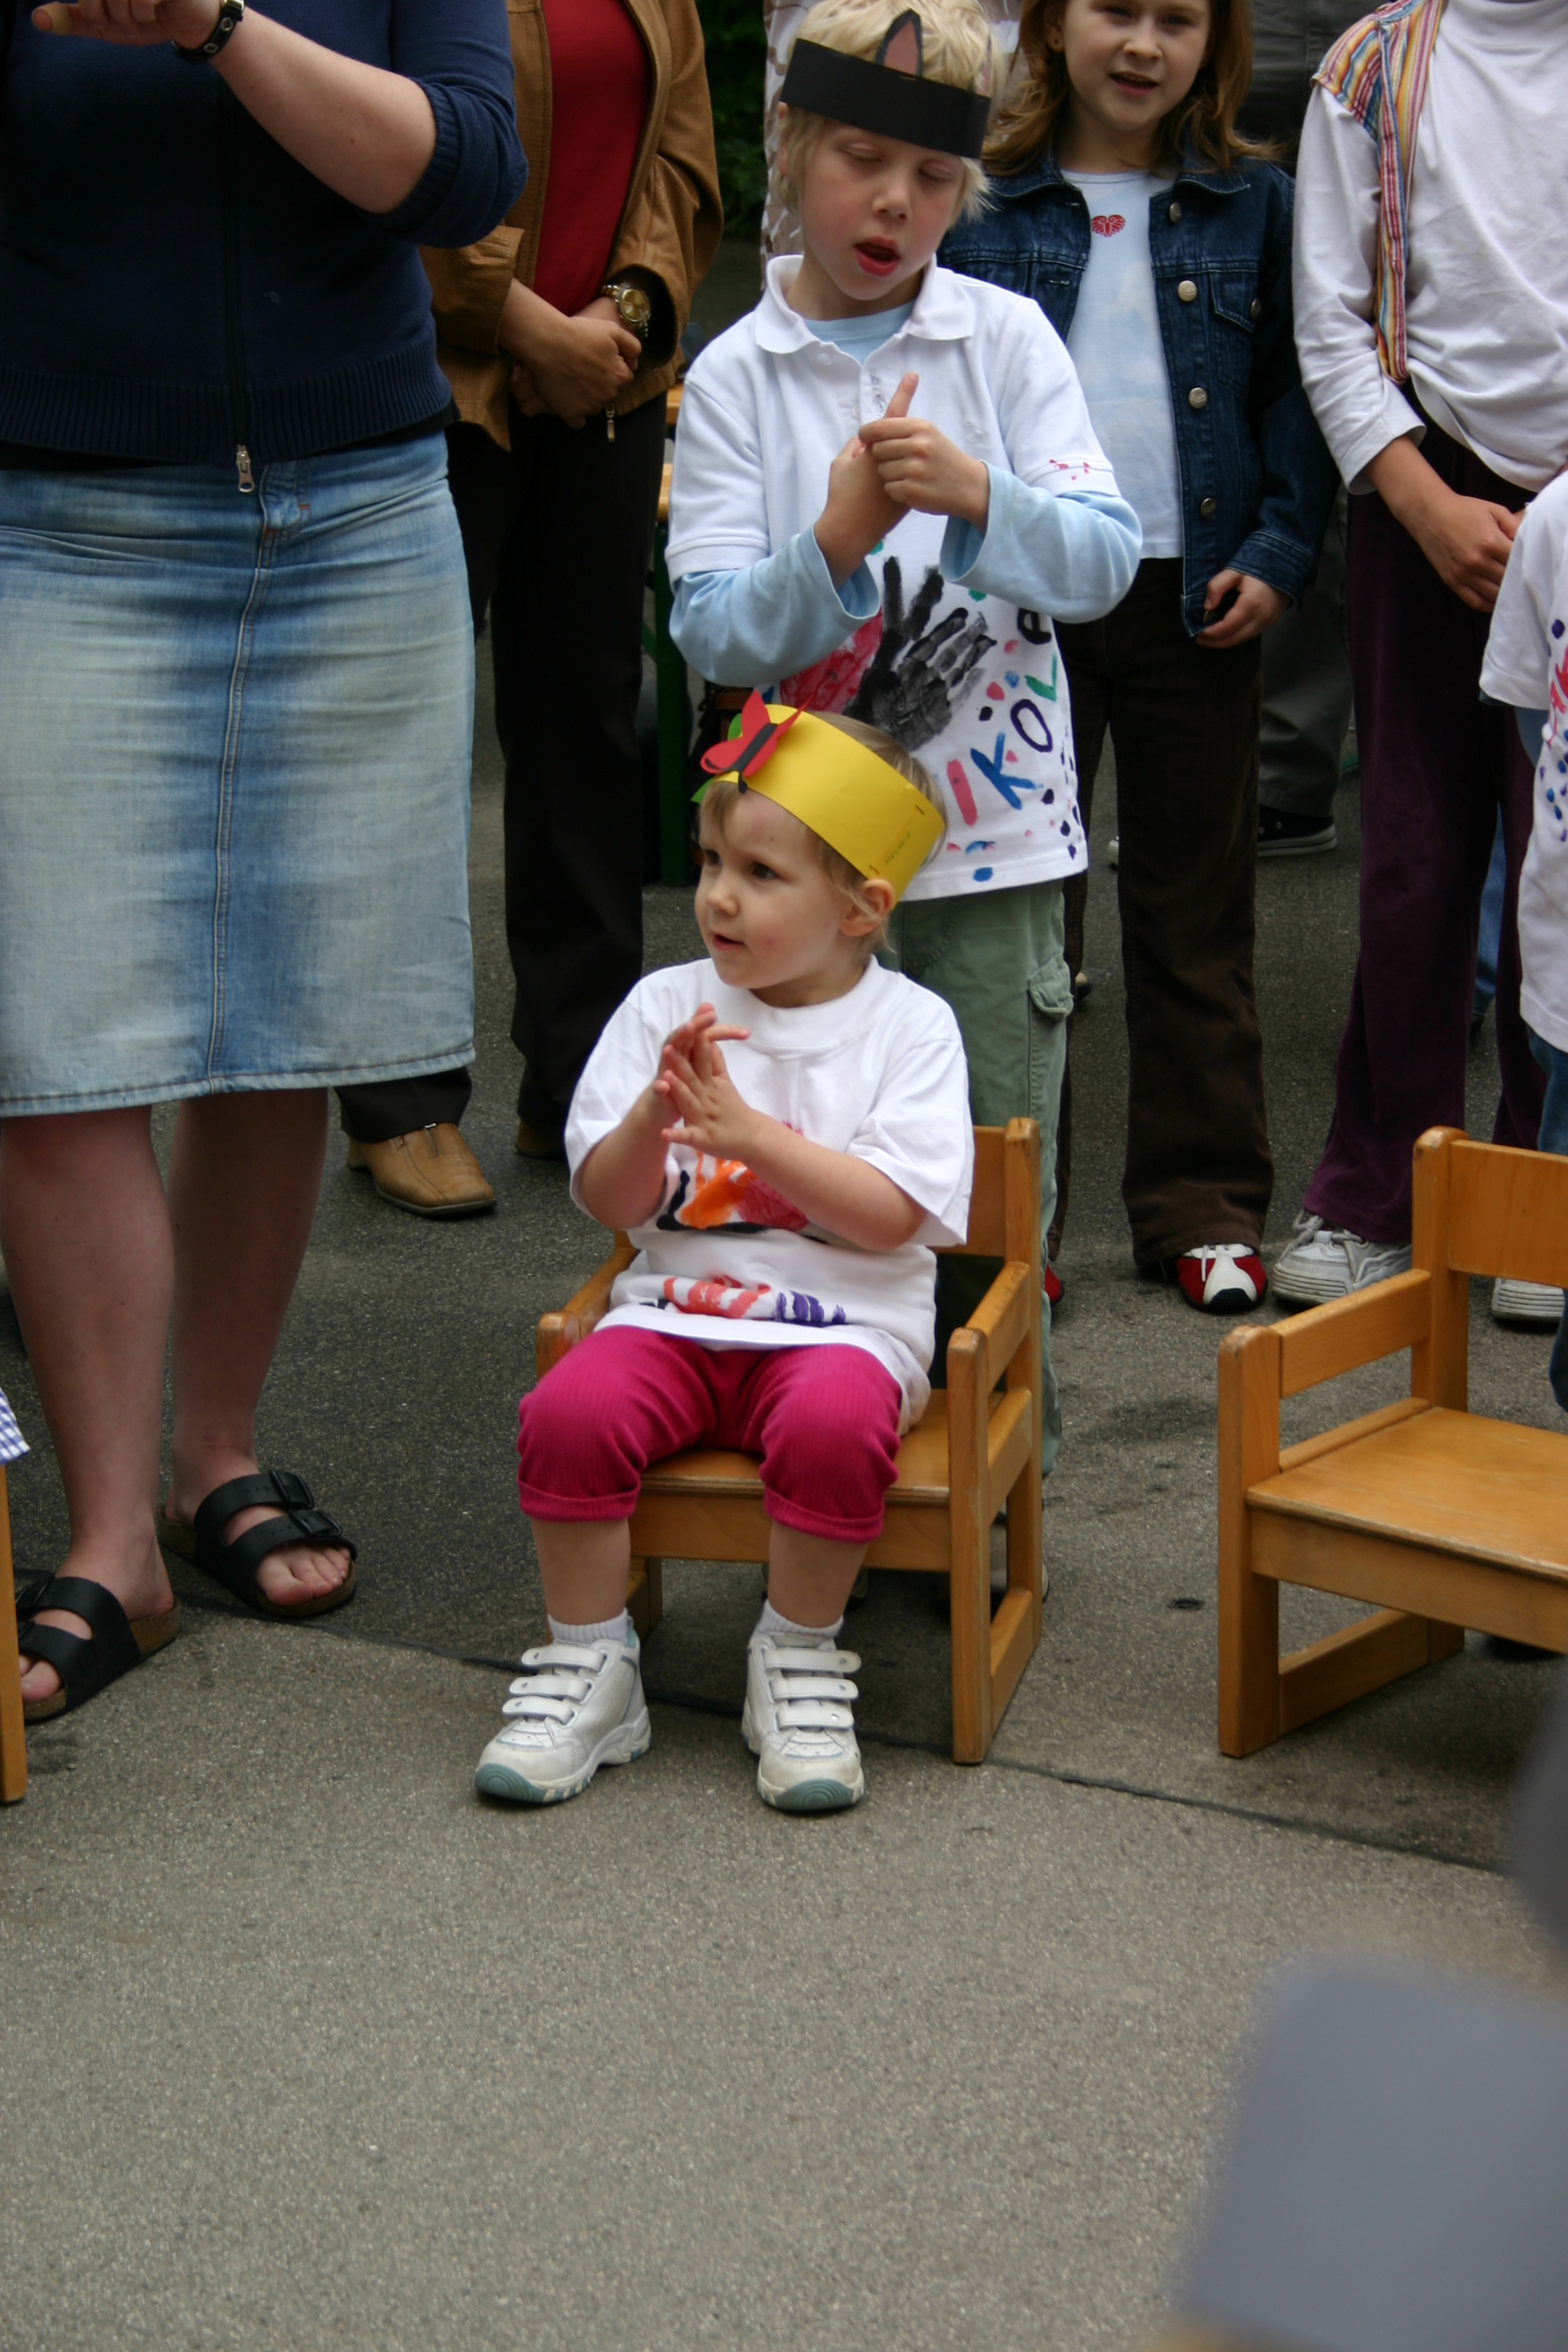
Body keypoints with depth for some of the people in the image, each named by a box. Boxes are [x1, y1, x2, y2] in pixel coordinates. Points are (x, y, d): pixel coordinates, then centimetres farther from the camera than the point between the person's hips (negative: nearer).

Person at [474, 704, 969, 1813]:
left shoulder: (909, 1025, 0)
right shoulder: (666, 1007, 7)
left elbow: (890, 1217, -12)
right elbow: (611, 1204, 5)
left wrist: (747, 1129, -20)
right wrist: (652, 1118, -16)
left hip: (843, 1320, -3)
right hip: (676, 1310, 3)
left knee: (833, 1421, -36)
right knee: (569, 1412, -27)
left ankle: (800, 1660, -13)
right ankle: (589, 1665, -8)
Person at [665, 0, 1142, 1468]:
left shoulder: (1007, 340, 2)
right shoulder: (734, 380, 0)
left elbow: (1103, 562, -6)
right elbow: (712, 634, -6)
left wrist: (977, 494, -23)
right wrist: (835, 543, -23)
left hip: (992, 822, 1)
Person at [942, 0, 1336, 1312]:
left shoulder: (1252, 208, 7)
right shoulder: (980, 199, 3)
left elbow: (1298, 390, 10)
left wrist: (1278, 555, -2)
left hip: (1195, 603, 1)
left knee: (1198, 911, 8)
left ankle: (1205, 1202, 17)